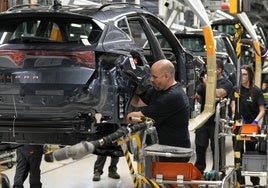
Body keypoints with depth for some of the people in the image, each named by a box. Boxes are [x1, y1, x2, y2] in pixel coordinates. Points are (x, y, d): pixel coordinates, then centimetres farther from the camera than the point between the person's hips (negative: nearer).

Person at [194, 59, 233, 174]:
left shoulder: (226, 83, -5)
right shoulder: (205, 81, 11)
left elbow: (218, 94, -25)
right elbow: (199, 99, 15)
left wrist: (206, 83, -20)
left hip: (216, 122, -5)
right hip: (203, 120, 5)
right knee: (200, 147, 11)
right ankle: (198, 172, 23)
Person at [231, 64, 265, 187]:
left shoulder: (256, 91, -3)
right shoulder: (236, 90, 2)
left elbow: (262, 110, -7)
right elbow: (233, 106, -6)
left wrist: (255, 121, -23)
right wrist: (238, 116, -25)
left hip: (252, 125, -1)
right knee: (238, 154, -2)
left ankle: (255, 182, 21)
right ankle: (240, 181, 4)